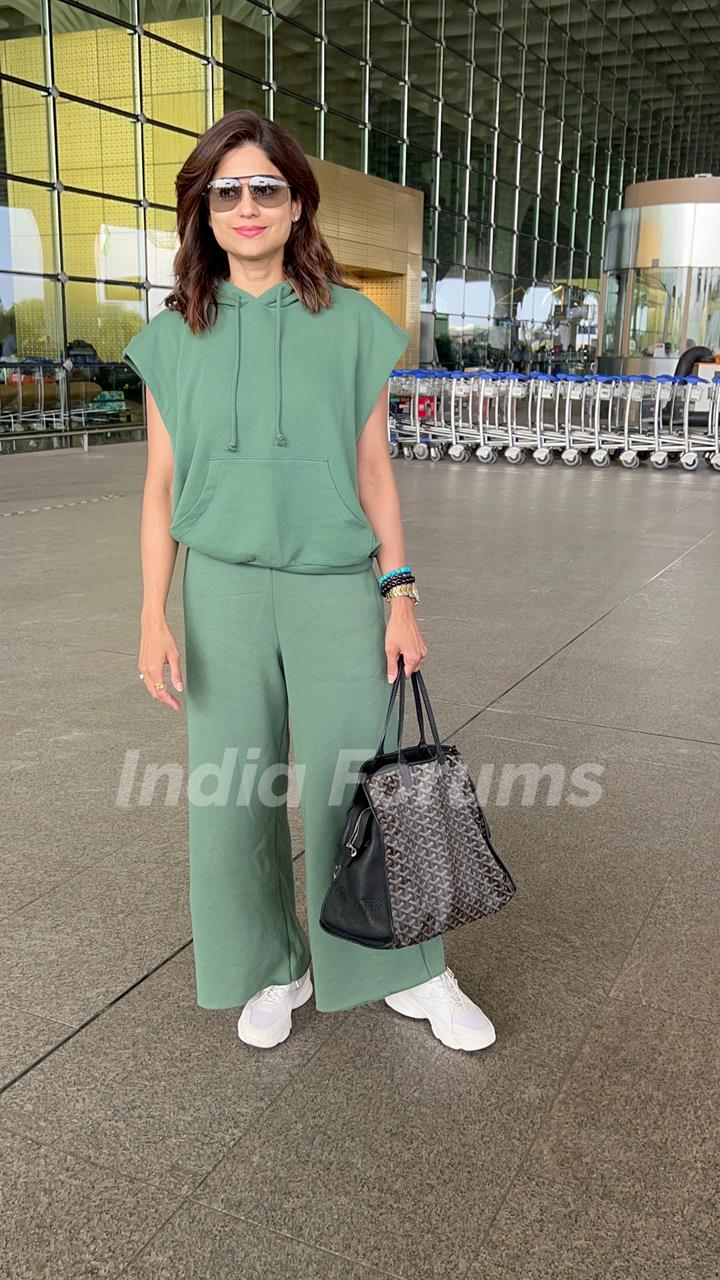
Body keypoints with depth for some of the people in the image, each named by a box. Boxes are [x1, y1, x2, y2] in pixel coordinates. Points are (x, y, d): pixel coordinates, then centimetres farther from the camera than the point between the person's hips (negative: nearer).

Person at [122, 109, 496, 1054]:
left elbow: (374, 471, 3)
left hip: (336, 589, -1)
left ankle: (411, 974, 24)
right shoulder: (174, 338, 4)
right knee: (233, 797, 7)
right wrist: (153, 618, -2)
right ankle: (274, 971, 29)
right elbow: (161, 487, 5)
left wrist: (401, 597, -2)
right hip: (223, 589, 2)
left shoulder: (351, 325, 1)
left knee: (356, 788, 4)